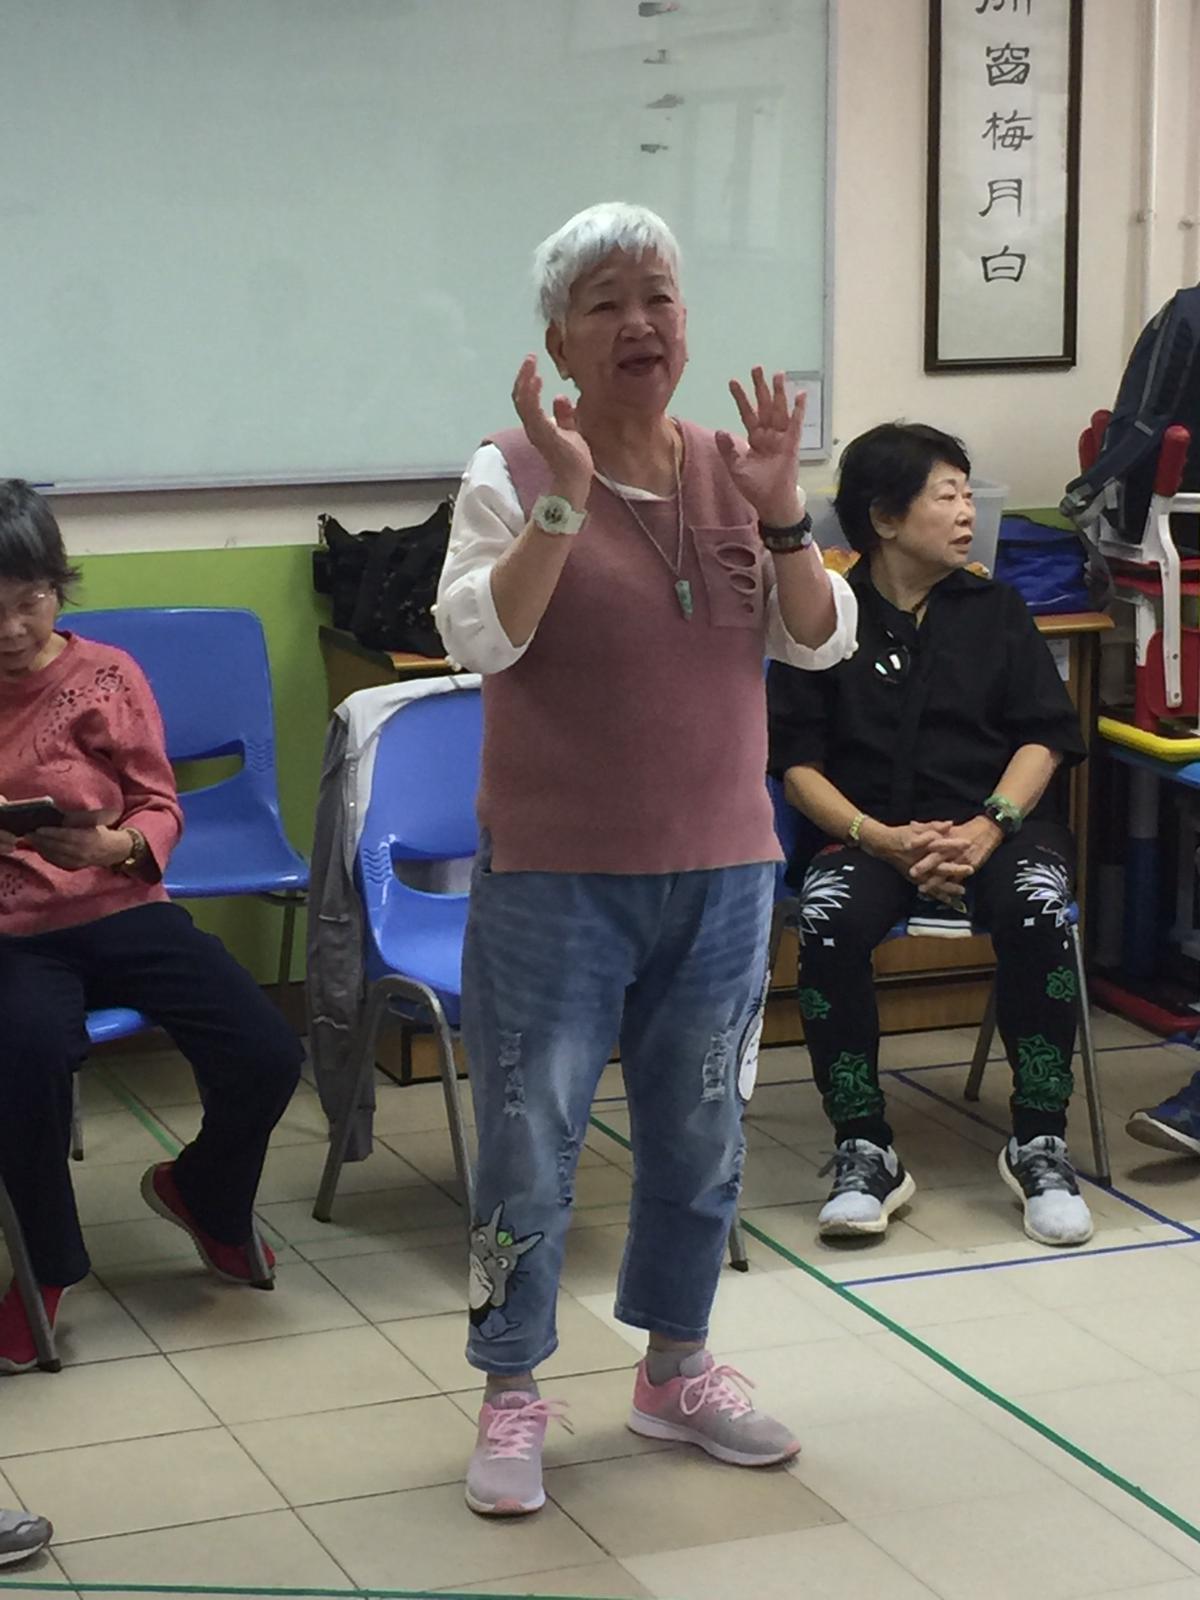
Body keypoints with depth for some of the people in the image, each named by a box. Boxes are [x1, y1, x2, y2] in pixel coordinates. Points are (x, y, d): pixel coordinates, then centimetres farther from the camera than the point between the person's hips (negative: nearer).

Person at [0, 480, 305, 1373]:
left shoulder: (107, 675, 1)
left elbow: (161, 807, 3)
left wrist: (117, 846, -20)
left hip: (123, 909, 1)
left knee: (267, 1058, -16)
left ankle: (205, 1197, 21)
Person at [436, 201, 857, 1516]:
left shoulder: (732, 471, 4)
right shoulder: (513, 473, -8)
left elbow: (820, 642, 1)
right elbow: (480, 639, -19)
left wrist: (781, 514, -14)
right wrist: (563, 500, -28)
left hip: (720, 873, 5)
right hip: (555, 878, -4)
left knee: (699, 1137, 15)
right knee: (530, 1147, 2)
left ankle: (676, 1370, 33)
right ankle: (511, 1399, 18)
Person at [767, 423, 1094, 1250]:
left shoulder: (995, 609, 13)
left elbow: (1043, 739, 6)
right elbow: (798, 763, 2)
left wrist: (987, 829, -13)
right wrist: (886, 840, -14)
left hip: (994, 828, 1)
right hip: (867, 832, -1)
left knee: (1038, 910, -32)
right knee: (829, 920, -33)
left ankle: (1039, 1144, -18)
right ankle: (866, 1152, -21)